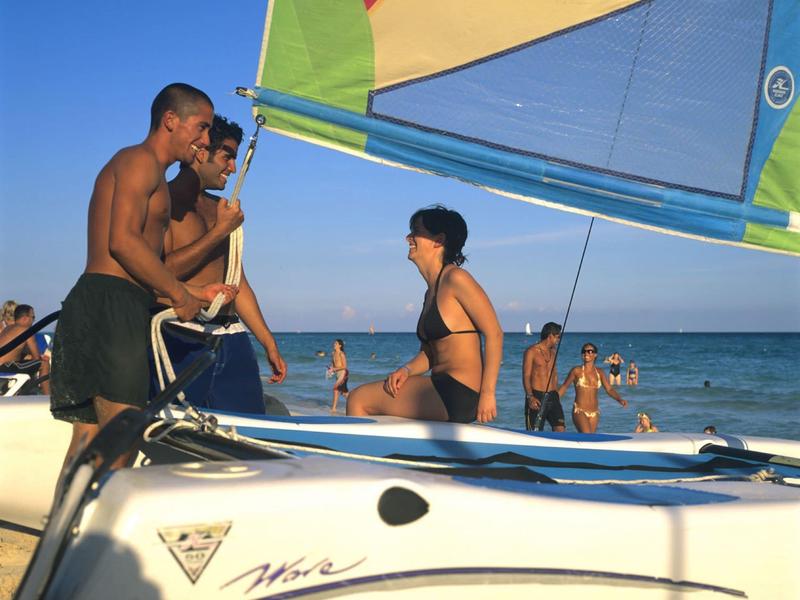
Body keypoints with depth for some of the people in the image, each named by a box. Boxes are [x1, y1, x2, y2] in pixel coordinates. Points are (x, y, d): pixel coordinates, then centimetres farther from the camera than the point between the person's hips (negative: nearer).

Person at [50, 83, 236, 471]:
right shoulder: (141, 160, -2)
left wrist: (196, 292, 24)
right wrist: (181, 295, -9)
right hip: (112, 304, -10)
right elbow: (122, 241, -16)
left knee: (90, 436, 6)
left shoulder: (147, 174, 28)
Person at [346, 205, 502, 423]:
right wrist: (405, 370, -3)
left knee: (358, 400, -5)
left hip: (457, 394, -9)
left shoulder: (455, 278, -10)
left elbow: (494, 334, -14)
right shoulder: (431, 292, 18)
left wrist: (487, 394, -18)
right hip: (440, 389, 9)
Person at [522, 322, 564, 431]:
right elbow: (526, 376, -10)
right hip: (536, 397, -6)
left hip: (552, 396, 6)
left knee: (560, 428, -7)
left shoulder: (553, 351, 16)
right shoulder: (531, 351, -4)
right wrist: (530, 396, -22)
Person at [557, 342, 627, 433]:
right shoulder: (576, 371, -1)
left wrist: (620, 399, -13)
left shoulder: (599, 372, 8)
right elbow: (564, 387, 6)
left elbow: (609, 389, 4)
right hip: (579, 411, -4)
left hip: (594, 413, 4)